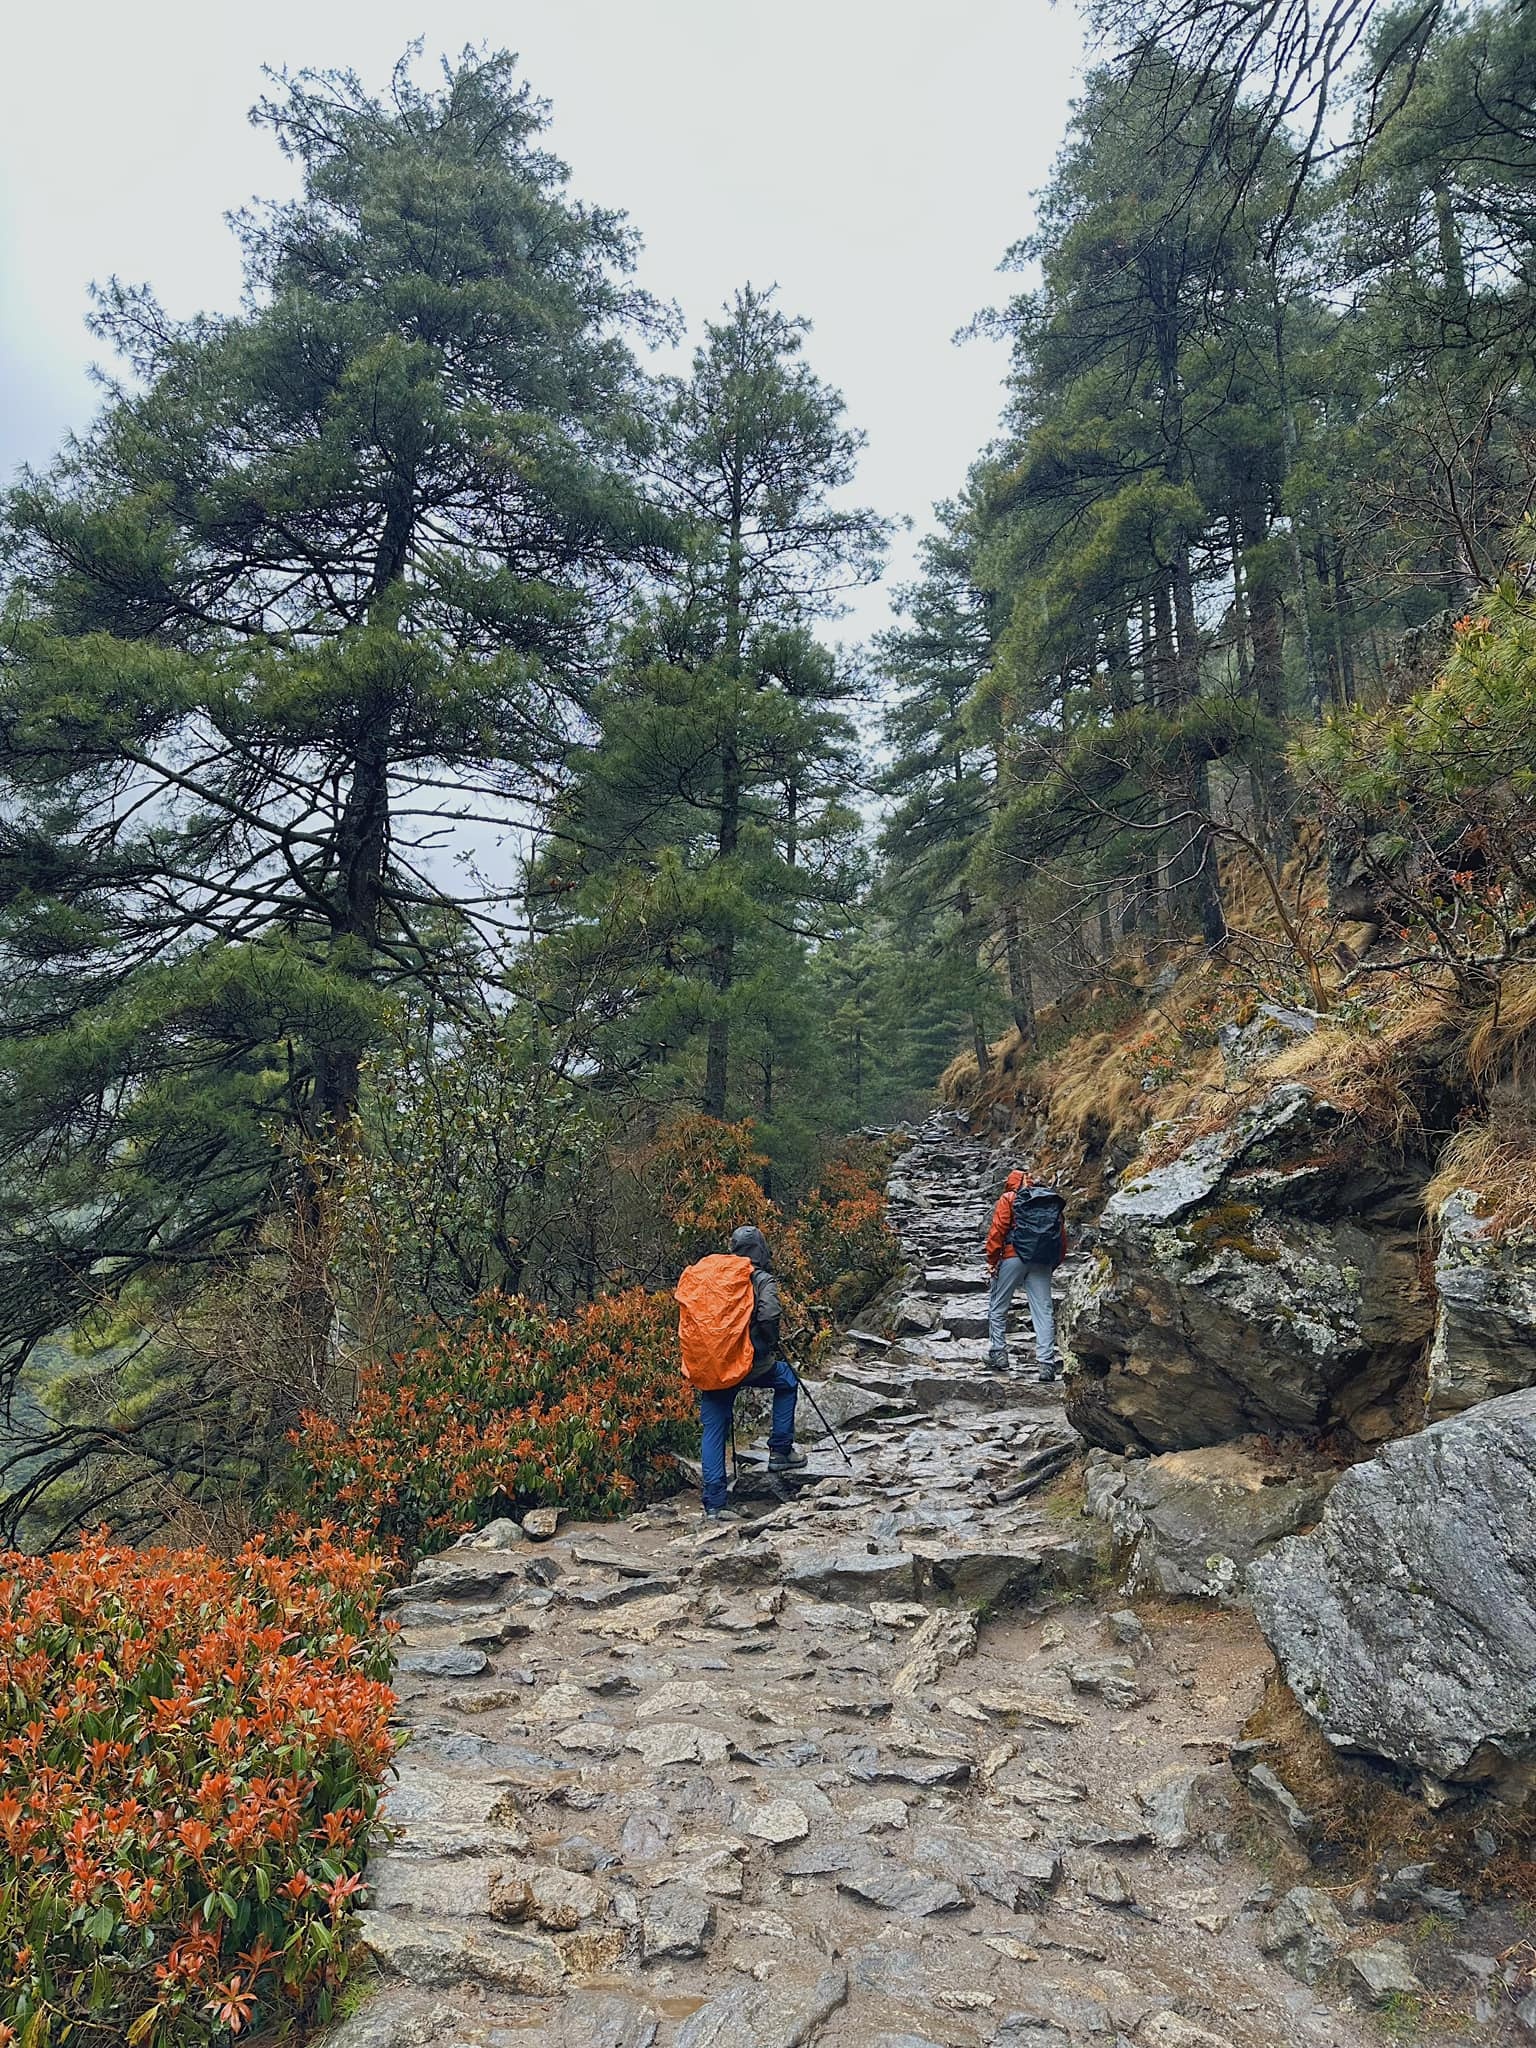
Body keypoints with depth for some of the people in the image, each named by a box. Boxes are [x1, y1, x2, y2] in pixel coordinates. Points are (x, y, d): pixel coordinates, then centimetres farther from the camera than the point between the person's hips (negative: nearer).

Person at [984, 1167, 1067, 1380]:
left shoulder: (1008, 1199, 7)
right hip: (1042, 1263, 4)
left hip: (1013, 1257, -4)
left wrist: (992, 1259, -1)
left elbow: (998, 1231, -5)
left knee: (998, 1307, 10)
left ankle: (998, 1354, 8)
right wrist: (1054, 1263, 19)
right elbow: (1062, 1238, 15)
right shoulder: (1054, 1203, 21)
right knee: (1044, 1311, 3)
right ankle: (1047, 1361, -5)